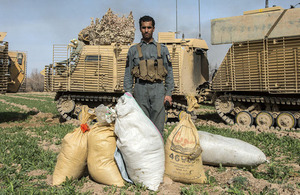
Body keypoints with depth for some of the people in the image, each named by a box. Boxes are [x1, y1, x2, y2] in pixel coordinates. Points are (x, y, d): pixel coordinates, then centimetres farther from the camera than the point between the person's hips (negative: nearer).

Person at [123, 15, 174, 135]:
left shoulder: (162, 49, 12)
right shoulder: (133, 50, 12)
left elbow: (169, 72, 9)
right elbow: (128, 74, 10)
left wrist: (169, 93, 0)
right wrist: (128, 94, 1)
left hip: (158, 89, 0)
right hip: (141, 89, 1)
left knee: (157, 124, -2)